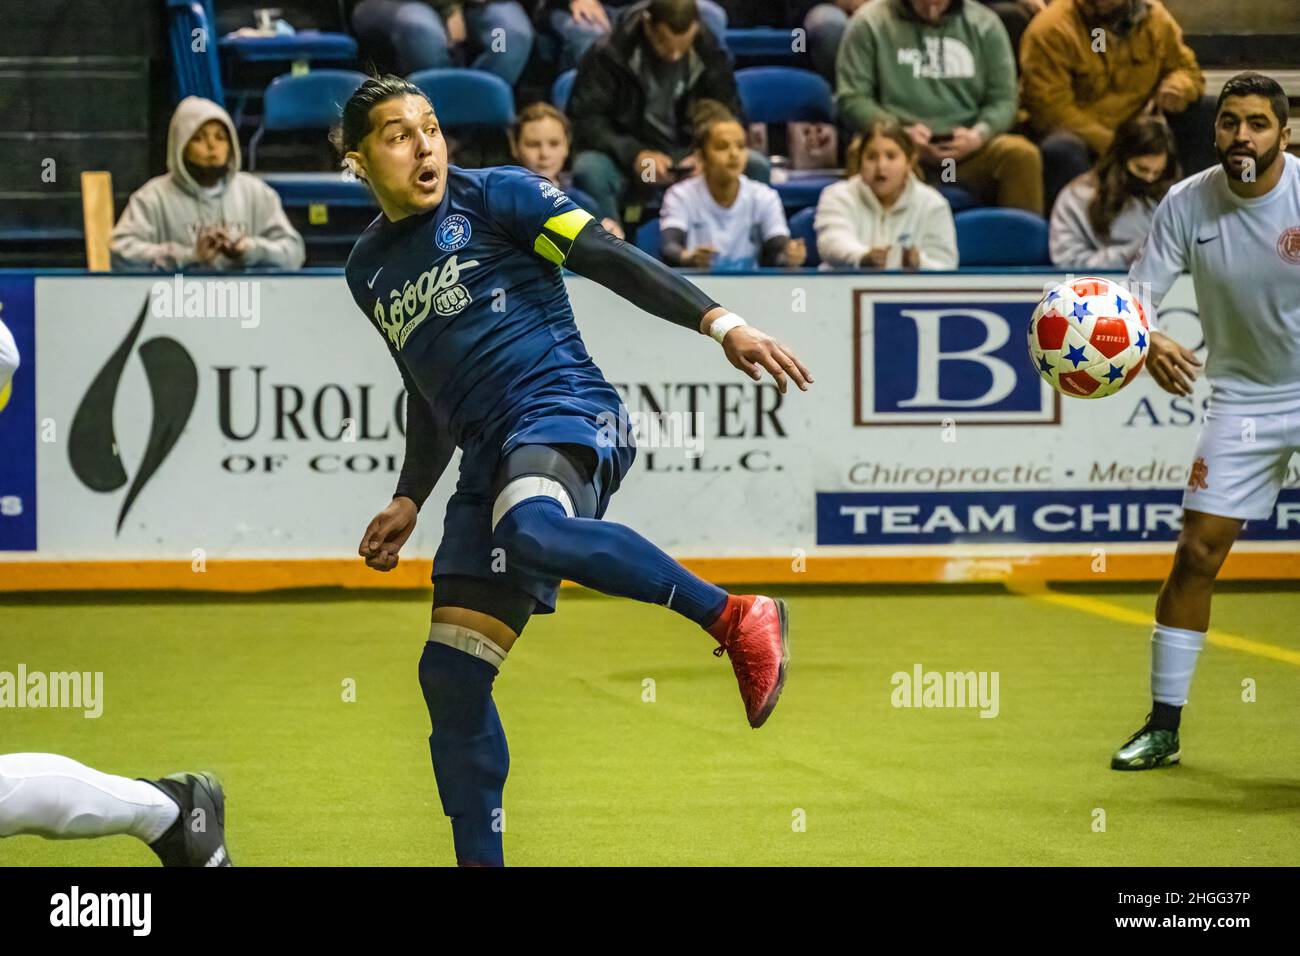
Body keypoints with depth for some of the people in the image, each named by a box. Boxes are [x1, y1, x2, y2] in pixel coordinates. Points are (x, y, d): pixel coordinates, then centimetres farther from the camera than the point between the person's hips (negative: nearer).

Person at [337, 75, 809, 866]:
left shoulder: (494, 196, 1)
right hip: (489, 459, 7)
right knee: (450, 677, 0)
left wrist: (720, 322, -18)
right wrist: (409, 502, 25)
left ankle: (736, 620, -29)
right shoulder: (369, 270, 19)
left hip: (564, 412, -7)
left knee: (532, 531, -41)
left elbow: (613, 260, -7)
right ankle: (480, 858, 8)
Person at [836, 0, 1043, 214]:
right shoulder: (870, 23, 5)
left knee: (1023, 154, -28)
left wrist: (978, 136, -11)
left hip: (967, 150, 2)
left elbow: (1003, 99, 10)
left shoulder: (984, 24, 11)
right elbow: (851, 98, 2)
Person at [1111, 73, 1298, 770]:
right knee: (1197, 553, -3)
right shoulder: (1187, 204, -8)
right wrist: (1147, 342, -30)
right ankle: (1163, 726, 5)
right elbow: (1137, 294, -8)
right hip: (1242, 396, 2)